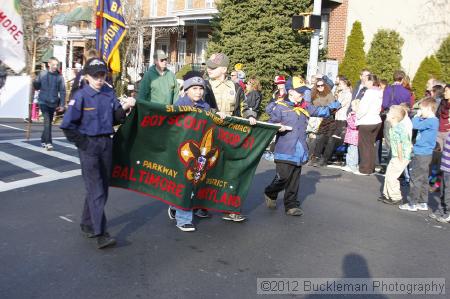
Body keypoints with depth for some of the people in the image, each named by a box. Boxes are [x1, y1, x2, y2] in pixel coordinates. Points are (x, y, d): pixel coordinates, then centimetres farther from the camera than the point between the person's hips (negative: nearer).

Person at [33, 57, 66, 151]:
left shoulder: (59, 77, -1)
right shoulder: (42, 74, 0)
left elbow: (62, 91, -2)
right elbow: (37, 87, 12)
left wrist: (62, 105, -6)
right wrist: (35, 83, -6)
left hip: (53, 103, 2)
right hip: (43, 101, -2)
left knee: (49, 122, 12)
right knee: (47, 121, -16)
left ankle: (43, 140, 29)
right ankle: (48, 142, -18)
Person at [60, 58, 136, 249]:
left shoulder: (109, 93, 5)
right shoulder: (81, 96, -9)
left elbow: (115, 119, 8)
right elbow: (68, 125, -9)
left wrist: (124, 107, -9)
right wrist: (83, 143, -9)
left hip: (106, 143, 5)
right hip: (89, 145, -5)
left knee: (102, 188, 13)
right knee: (96, 190, -7)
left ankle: (87, 224, 30)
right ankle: (100, 234, -5)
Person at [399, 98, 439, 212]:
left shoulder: (431, 121, -18)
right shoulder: (430, 121, 11)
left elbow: (415, 125, -24)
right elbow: (417, 125, 20)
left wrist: (417, 115, -8)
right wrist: (419, 117, 5)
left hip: (422, 155, -10)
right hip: (424, 154, 10)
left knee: (415, 179, -2)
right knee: (423, 179, 15)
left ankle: (412, 203, 5)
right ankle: (423, 203, 24)